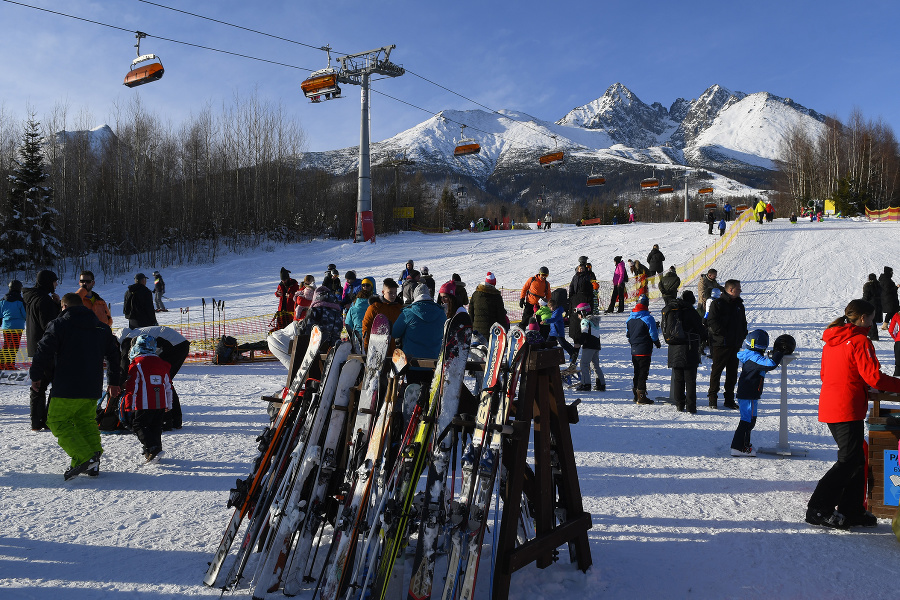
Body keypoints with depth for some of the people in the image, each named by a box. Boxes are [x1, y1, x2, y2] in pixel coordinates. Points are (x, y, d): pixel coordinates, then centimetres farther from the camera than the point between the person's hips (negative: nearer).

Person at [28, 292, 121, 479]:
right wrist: (113, 382, 28)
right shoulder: (102, 327, 13)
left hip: (67, 388, -6)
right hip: (93, 388, 6)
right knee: (86, 421, 17)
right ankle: (93, 463, 10)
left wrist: (35, 376, 5)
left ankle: (83, 458, -11)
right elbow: (113, 355, 19)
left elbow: (44, 352, -10)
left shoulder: (58, 325, -4)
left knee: (58, 422, 3)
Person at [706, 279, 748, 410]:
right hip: (720, 344, -7)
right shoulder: (718, 303, -7)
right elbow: (711, 321, -15)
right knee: (716, 370, 1)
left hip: (735, 345, 7)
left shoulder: (739, 304, 14)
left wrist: (743, 335, 8)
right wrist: (722, 333, -20)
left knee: (732, 372, 10)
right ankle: (713, 399, 10)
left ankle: (729, 399, 19)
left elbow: (743, 322, 22)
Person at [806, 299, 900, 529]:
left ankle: (851, 510, 21)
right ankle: (818, 509, -5)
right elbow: (874, 377, -16)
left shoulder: (831, 340, 14)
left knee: (856, 458, 16)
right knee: (849, 461, -4)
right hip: (848, 409, -9)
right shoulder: (860, 341, -12)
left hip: (829, 405, 9)